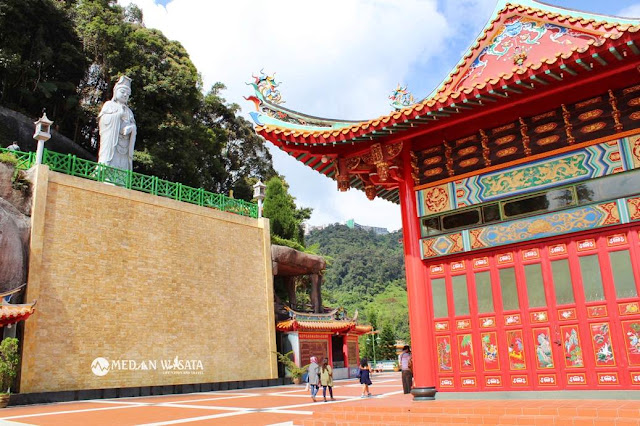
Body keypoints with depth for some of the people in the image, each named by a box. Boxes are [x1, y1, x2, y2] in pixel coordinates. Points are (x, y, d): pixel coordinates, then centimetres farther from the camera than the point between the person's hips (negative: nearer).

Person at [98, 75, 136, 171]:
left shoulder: (128, 111, 26)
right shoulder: (109, 105, 13)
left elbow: (133, 125, 11)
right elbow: (104, 120, -2)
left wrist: (130, 127, -11)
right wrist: (118, 115, -7)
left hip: (124, 145, 5)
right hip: (111, 142, -4)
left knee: (122, 165, -6)